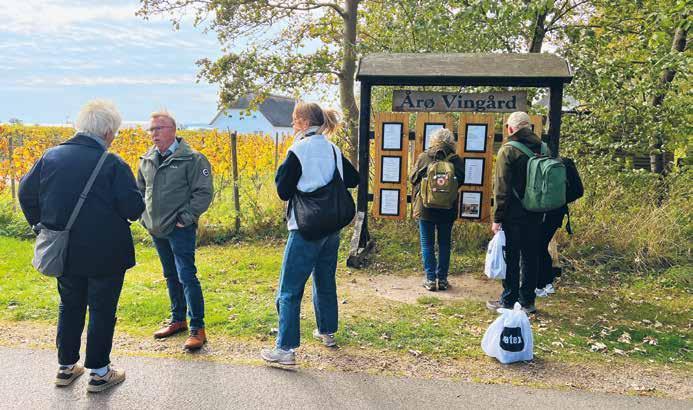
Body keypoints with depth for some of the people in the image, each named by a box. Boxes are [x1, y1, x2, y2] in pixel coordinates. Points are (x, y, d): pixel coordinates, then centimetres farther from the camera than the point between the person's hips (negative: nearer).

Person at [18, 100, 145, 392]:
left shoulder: (51, 156, -1)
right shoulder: (112, 163, -18)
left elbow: (26, 193, 7)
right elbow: (133, 207, -19)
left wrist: (42, 226, 19)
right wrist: (131, 209, 4)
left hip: (65, 252, 5)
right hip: (105, 255, -5)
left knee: (70, 306, 21)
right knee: (102, 310, 9)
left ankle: (66, 367, 32)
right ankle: (99, 373, 20)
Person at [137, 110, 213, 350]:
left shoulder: (192, 159, -10)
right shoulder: (147, 160, 10)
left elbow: (203, 193, -13)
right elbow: (141, 190, 24)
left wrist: (185, 218, -15)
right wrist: (145, 216, 12)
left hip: (180, 229, -7)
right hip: (156, 229, 7)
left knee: (187, 276, -9)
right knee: (171, 276, 17)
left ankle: (197, 328, -1)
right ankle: (178, 320, 31)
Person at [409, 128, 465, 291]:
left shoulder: (423, 157, -7)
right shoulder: (456, 160, -7)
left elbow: (412, 178, -1)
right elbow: (461, 180, -4)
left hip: (426, 207, -1)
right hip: (448, 209, 1)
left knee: (427, 244, 7)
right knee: (444, 244, 12)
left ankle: (430, 279, 9)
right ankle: (442, 279, 17)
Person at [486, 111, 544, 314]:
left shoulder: (508, 150, -13)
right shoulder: (542, 148, 6)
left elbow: (501, 188, -15)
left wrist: (497, 218, -11)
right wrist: (542, 210, 18)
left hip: (513, 215, -6)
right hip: (535, 215, 6)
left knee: (510, 258, 3)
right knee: (531, 257, 14)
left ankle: (508, 302, 11)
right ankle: (527, 300, 23)